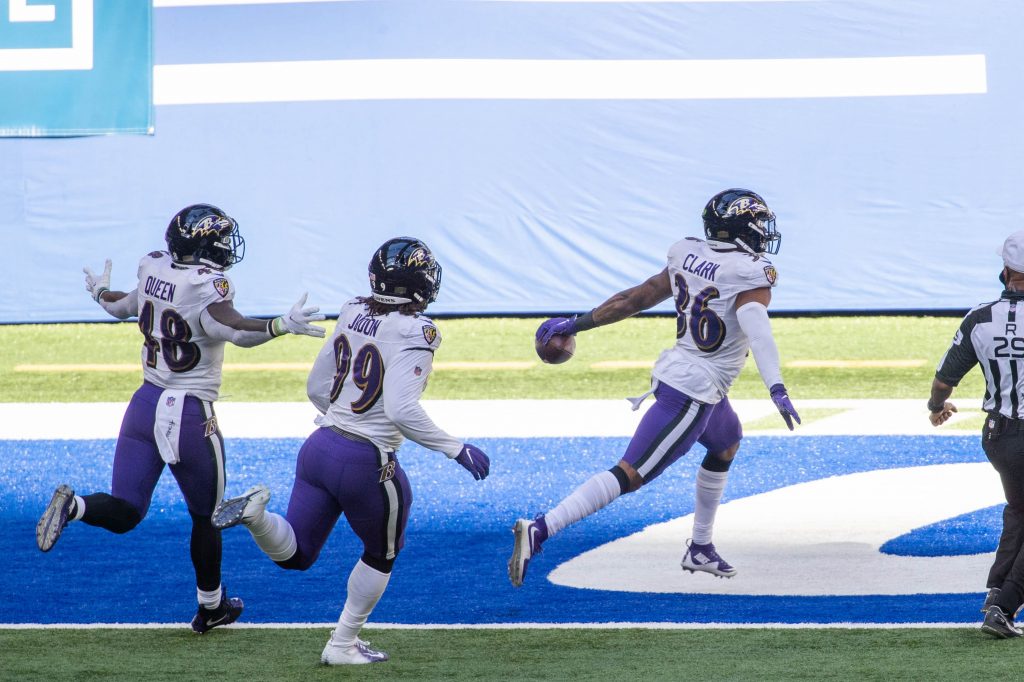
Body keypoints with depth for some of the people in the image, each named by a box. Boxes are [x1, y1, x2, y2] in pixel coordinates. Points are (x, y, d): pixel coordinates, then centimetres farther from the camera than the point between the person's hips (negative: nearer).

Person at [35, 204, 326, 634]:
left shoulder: (153, 269, 4)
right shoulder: (207, 286, -17)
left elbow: (123, 307, 24)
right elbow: (233, 328, -36)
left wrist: (99, 291, 46)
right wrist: (282, 326, -47)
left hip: (145, 405, 5)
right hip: (191, 415, -5)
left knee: (123, 512, 4)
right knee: (206, 516, 16)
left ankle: (74, 506, -27)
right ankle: (210, 607, 30)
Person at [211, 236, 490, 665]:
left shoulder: (353, 313, 6)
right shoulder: (413, 332, -16)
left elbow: (316, 387, 14)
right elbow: (402, 409, -26)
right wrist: (456, 450, -19)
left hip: (320, 446, 6)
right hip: (367, 463, -6)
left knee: (294, 553, 13)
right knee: (382, 555, 21)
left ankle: (255, 510, -16)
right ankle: (343, 646, 26)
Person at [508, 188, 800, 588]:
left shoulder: (689, 257, 5)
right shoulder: (750, 273, -16)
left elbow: (637, 298, 9)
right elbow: (756, 328, -32)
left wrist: (576, 324, 16)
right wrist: (776, 388, -43)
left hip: (673, 371, 9)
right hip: (692, 394, -9)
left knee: (727, 444, 32)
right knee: (630, 476, -12)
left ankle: (700, 549, 37)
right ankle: (539, 531, -24)